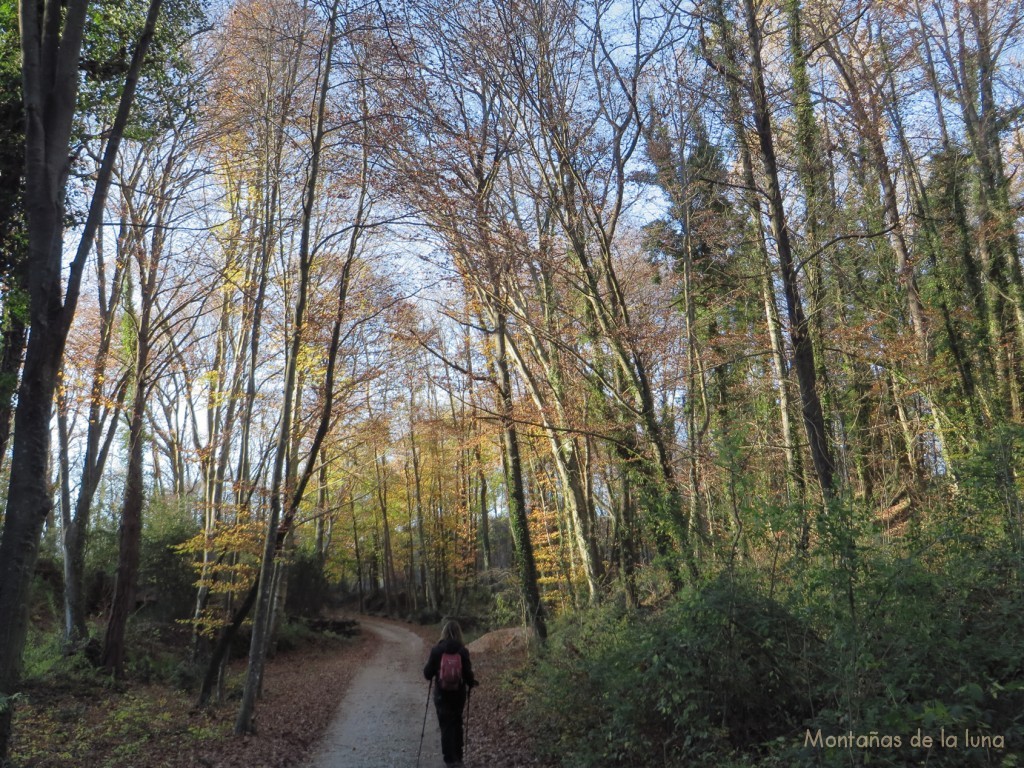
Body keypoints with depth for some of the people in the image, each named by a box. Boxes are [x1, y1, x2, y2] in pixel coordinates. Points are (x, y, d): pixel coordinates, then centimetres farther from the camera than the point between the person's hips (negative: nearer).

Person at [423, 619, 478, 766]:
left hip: (442, 693, -1)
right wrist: (471, 683, 12)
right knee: (457, 723, 19)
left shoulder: (436, 650, -11)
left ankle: (450, 759, 8)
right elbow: (468, 673, -9)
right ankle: (458, 757, 27)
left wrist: (431, 676, 17)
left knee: (446, 725, 8)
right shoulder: (463, 651, -11)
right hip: (459, 693, 2)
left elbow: (428, 673, -6)